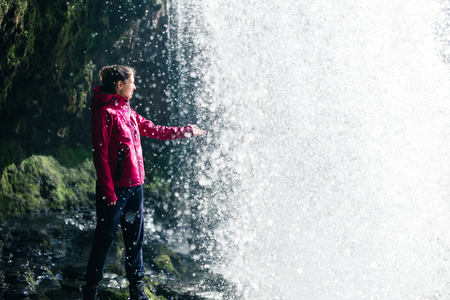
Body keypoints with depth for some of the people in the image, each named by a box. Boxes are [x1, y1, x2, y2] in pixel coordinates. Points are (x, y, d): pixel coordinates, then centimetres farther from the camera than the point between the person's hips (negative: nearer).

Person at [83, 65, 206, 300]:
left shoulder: (127, 111, 14)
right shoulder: (104, 112, -13)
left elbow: (153, 130, 27)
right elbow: (100, 154, -17)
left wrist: (185, 131, 31)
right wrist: (108, 190, -19)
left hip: (134, 186, 9)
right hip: (115, 189, -9)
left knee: (135, 239, 14)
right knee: (104, 240, -1)